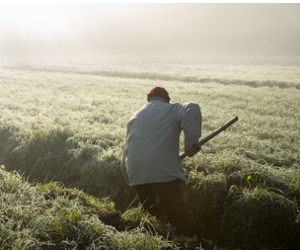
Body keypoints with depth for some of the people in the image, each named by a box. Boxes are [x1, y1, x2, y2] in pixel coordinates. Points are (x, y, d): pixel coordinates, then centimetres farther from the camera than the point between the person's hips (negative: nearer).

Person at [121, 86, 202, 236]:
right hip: (163, 171, -5)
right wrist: (191, 143, -12)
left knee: (149, 214, 20)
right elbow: (192, 109, -12)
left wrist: (131, 181, 32)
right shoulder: (173, 110, 12)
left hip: (135, 172, 5)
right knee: (179, 218, -3)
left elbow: (126, 151, 26)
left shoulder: (135, 117, 26)